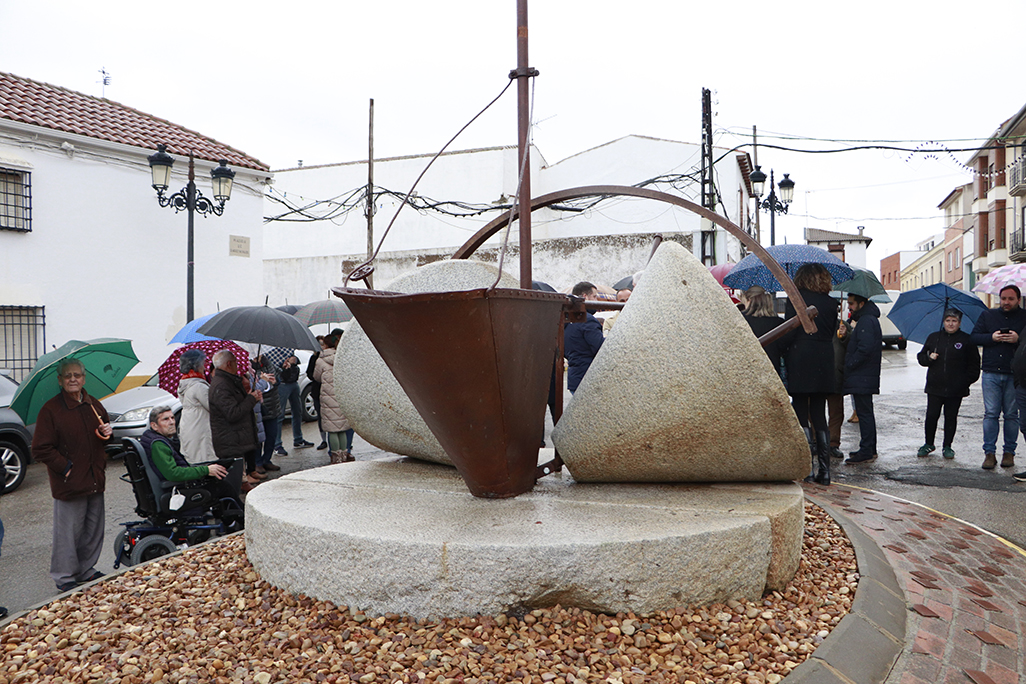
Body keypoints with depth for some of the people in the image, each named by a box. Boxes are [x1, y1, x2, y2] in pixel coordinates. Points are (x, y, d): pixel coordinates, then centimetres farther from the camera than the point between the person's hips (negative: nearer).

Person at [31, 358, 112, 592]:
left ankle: (87, 570, 30)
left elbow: (104, 438, 25)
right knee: (69, 533, 2)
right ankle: (65, 578, 18)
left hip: (95, 480, 6)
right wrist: (65, 467, -14)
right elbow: (41, 449, -11)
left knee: (94, 530, 14)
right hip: (69, 483, -6)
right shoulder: (51, 410, -10)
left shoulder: (94, 405, 9)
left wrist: (108, 432, 2)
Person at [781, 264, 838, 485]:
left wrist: (781, 353, 0)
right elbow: (831, 333, 10)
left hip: (800, 362, -5)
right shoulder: (831, 303, 8)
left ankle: (810, 466, -2)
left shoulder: (795, 300, -7)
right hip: (824, 363, 5)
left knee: (801, 415, 2)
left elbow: (788, 333, -12)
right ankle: (824, 469, 10)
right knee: (819, 415, 10)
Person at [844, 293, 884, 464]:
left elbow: (865, 349, -24)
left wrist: (849, 365, -17)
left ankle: (867, 451, -5)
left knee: (864, 412, -8)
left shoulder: (866, 321, -16)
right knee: (866, 413, 16)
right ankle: (870, 449, 25)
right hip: (865, 377, 11)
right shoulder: (866, 319, 18)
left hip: (862, 379, -11)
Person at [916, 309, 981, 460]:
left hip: (956, 389, -1)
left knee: (951, 417, 7)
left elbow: (974, 365, 6)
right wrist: (929, 358, -5)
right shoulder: (933, 337, 10)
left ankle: (947, 446, 19)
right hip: (934, 387, 1)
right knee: (931, 416, 0)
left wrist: (966, 381, -3)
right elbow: (920, 356, 17)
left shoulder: (966, 340, 3)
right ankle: (929, 444, 16)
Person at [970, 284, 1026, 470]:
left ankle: (1009, 452, 14)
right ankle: (989, 452, 4)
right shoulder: (987, 315, 12)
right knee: (991, 413, 0)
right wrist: (992, 338, -9)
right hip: (991, 373, 1)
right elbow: (974, 337, 7)